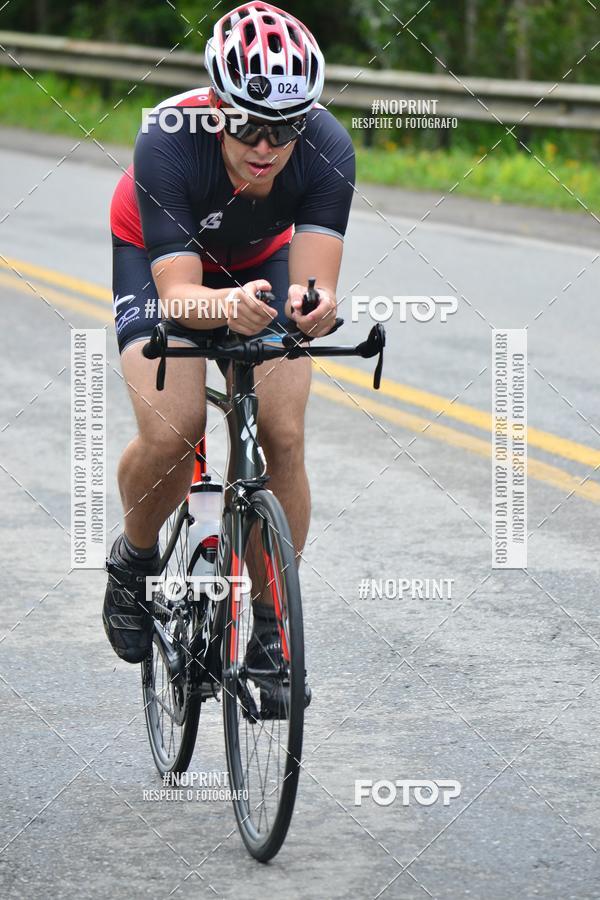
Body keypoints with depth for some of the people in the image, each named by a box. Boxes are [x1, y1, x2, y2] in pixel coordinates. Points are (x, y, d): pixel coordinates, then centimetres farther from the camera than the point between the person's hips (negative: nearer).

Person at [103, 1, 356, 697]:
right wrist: (227, 307, -63)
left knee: (283, 436, -16)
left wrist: (310, 305, -60)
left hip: (261, 262, 2)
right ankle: (133, 561, 7)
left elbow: (314, 281, -37)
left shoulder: (328, 147, -32)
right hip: (156, 258, -2)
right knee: (171, 431, -24)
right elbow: (178, 293, -41)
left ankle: (272, 627, 1)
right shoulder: (168, 142, -37)